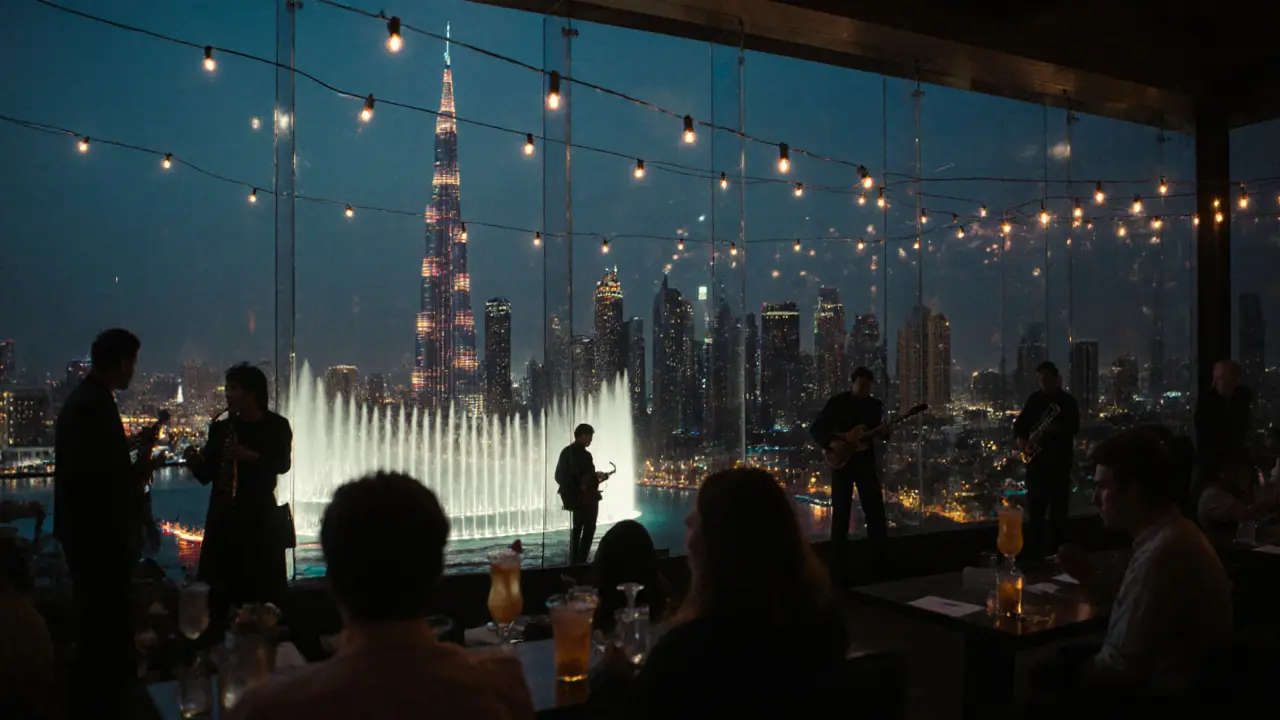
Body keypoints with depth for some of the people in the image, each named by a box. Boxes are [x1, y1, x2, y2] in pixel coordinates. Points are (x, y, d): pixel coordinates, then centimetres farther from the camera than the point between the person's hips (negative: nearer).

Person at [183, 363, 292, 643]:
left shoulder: (276, 426, 0)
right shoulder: (221, 429, 7)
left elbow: (283, 464, -14)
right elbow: (206, 475, 5)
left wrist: (252, 456, -30)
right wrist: (195, 462, -16)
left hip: (260, 519, -3)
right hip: (224, 519, 3)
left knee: (263, 589, 0)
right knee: (218, 588, 1)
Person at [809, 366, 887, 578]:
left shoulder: (875, 405, 5)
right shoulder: (837, 402, -5)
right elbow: (815, 429, -6)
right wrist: (831, 442, -22)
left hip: (866, 463, 3)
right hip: (841, 462, -3)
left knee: (876, 511, 6)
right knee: (840, 514, -1)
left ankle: (881, 561, 20)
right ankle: (838, 566, 6)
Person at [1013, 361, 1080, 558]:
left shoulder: (1068, 402, 1)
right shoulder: (1034, 399, 9)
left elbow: (1074, 427, -11)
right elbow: (1019, 423, 14)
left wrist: (1056, 428, -29)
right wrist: (1021, 439, -5)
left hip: (1060, 461, -2)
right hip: (1036, 460, 3)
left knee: (1058, 510, 1)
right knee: (1034, 509, 4)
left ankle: (1056, 551, 8)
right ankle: (1034, 552, 11)